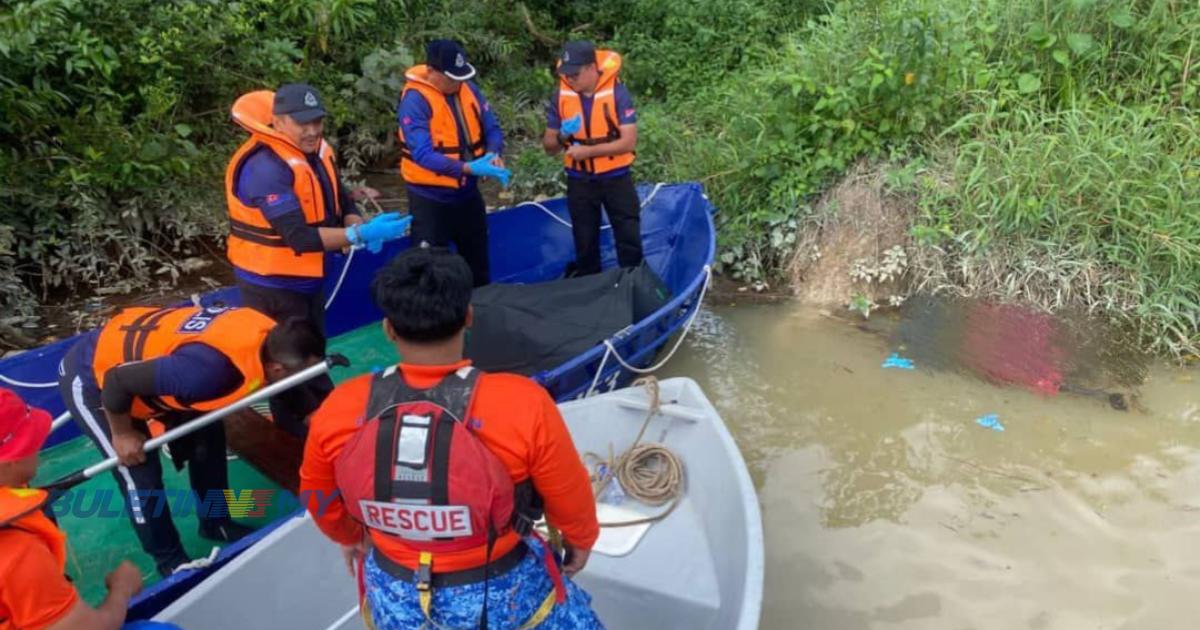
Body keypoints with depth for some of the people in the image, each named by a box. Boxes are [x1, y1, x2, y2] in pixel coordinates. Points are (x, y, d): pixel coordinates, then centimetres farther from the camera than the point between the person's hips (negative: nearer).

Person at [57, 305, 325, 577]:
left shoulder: (267, 333, -20)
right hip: (91, 376, -7)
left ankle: (216, 523, 28)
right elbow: (117, 381, -31)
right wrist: (123, 434, -14)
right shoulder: (210, 368, -43)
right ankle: (170, 559, 19)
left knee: (208, 432, 8)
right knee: (141, 473, -4)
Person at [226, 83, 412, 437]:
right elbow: (299, 236, -34)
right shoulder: (265, 168, -28)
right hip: (272, 283, -9)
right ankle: (295, 437, 19)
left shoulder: (317, 151, -1)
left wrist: (356, 226, -16)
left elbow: (340, 201, 7)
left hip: (307, 276, 9)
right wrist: (360, 235, -39)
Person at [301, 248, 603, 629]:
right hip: (500, 593, -2)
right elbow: (569, 498, -13)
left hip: (394, 598, 3)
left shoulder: (339, 411, -20)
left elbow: (320, 498, 0)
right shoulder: (523, 405, -30)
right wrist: (581, 538, 11)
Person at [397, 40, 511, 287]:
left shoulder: (469, 90, 1)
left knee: (478, 264, 20)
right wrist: (468, 168, -37)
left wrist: (494, 154, -19)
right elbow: (423, 154, -27)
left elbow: (492, 129, 4)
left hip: (468, 193, 6)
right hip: (430, 199, -6)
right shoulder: (414, 100, -19)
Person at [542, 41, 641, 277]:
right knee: (585, 243, 15)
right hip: (579, 181, 3)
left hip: (616, 178, -2)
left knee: (629, 240, 7)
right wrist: (562, 136, -25)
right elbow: (548, 146, -1)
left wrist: (588, 151, -27)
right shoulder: (560, 97, -6)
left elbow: (629, 142, -20)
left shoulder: (617, 93, -15)